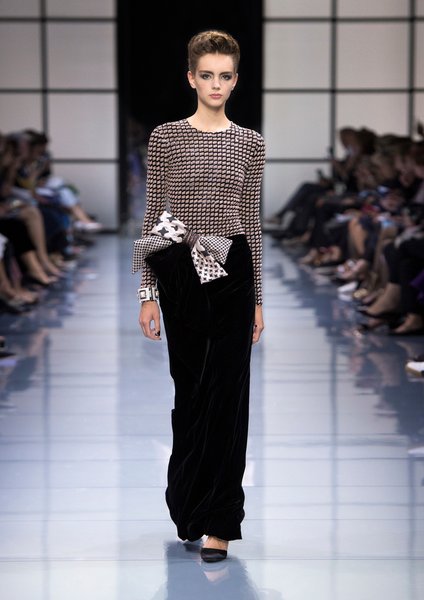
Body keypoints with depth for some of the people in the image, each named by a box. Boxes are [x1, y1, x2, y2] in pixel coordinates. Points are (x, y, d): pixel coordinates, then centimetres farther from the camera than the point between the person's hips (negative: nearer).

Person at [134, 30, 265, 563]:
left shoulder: (250, 143, 6)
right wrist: (147, 293, -4)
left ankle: (218, 524, -2)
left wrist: (257, 298, 7)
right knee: (190, 389, 9)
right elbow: (152, 217, 1)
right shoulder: (166, 138, 1)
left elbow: (252, 219, 9)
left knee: (227, 392, -4)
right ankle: (189, 506, 28)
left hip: (233, 272, 1)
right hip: (179, 273, -1)